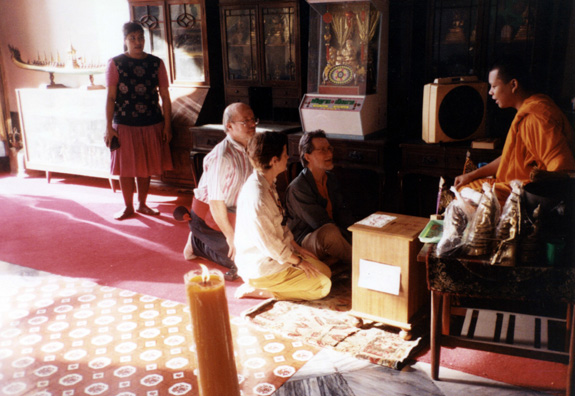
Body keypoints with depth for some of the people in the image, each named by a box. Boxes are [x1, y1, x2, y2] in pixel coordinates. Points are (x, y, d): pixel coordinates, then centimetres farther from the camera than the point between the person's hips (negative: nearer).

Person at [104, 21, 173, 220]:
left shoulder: (156, 63, 3)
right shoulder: (115, 63, -2)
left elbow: (165, 96, 4)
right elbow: (111, 97, -4)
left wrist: (167, 124, 0)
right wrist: (109, 127, -8)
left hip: (152, 124, 2)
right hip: (124, 124, -2)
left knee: (146, 167, 11)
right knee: (125, 167, 6)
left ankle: (142, 204, 27)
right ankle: (128, 207, 21)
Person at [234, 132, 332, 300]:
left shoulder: (268, 184, 3)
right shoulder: (256, 198, -30)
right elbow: (269, 244, -24)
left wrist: (297, 248, 11)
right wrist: (298, 261, -11)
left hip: (277, 253, 10)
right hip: (260, 267, -10)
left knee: (325, 272, 13)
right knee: (322, 286, -8)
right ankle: (256, 290, -4)